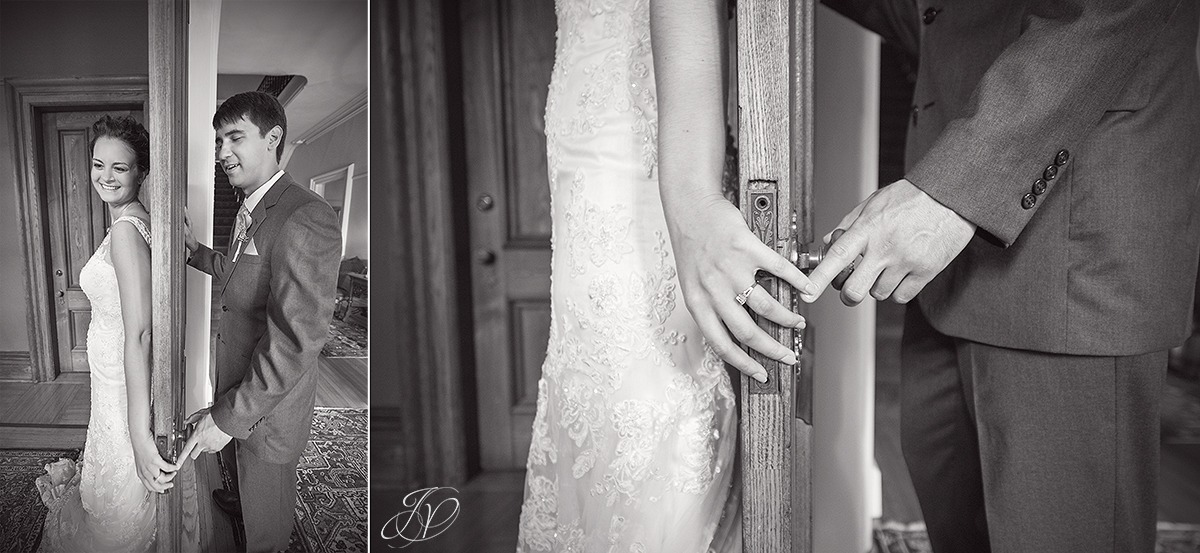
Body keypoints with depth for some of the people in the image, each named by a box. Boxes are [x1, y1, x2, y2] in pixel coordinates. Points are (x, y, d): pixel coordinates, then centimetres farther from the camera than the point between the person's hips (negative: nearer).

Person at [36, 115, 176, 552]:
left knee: (121, 505, 9)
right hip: (116, 381, 9)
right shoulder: (132, 222, 7)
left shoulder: (125, 230, -23)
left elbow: (139, 333, -30)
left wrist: (140, 435, -33)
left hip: (128, 387, -9)